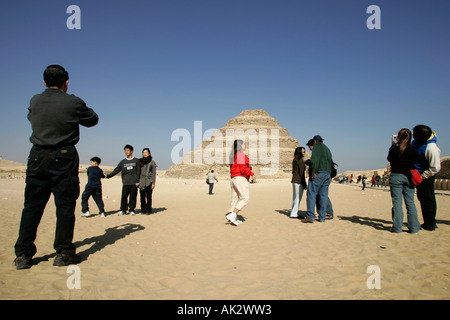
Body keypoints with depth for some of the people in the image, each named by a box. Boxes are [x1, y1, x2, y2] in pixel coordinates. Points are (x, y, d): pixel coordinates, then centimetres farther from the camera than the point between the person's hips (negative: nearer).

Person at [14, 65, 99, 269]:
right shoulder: (73, 103, -8)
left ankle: (23, 255, 13)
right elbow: (92, 120, 4)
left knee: (32, 205, 9)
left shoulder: (34, 101, 5)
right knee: (65, 205, 3)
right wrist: (82, 109, 21)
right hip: (63, 158, -4)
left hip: (37, 157, 4)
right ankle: (63, 253, 8)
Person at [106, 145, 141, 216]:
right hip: (125, 183, 2)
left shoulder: (136, 161, 7)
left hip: (134, 183, -2)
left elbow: (138, 172, 3)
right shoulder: (123, 162, 13)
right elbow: (116, 170, 10)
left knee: (133, 197, 0)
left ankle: (132, 210, 10)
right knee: (124, 197, -3)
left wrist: (137, 182, -4)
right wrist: (108, 176, 0)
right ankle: (123, 210, 8)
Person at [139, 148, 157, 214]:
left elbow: (154, 173, 0)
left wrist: (153, 183, -7)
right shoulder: (140, 161, 9)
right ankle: (143, 209, 12)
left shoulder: (152, 162, 1)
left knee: (148, 196, -5)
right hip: (141, 181, 3)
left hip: (149, 181, -3)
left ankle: (148, 210, 5)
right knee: (142, 196, 2)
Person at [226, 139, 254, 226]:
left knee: (235, 199, 7)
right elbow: (243, 169, -17)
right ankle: (232, 215, -17)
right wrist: (252, 174, -5)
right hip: (241, 179, -9)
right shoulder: (242, 155, -9)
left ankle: (234, 219, 4)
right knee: (245, 198, -7)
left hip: (233, 179, 9)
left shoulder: (233, 156, 19)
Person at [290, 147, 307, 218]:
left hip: (294, 180, 9)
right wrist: (304, 184, -12)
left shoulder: (295, 160, 14)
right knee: (298, 198, -4)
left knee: (295, 198, 14)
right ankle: (294, 214, 0)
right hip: (299, 181, -9)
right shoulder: (300, 160, -13)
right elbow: (301, 173, -16)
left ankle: (293, 213, 19)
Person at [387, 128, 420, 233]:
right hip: (409, 177, 3)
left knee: (397, 202, 0)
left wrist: (393, 145, 12)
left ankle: (397, 227, 1)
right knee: (410, 202, 8)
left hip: (396, 177, -3)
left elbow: (389, 159, 9)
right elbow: (414, 161, 13)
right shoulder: (413, 150, -1)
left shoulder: (394, 149, -9)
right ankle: (414, 227, 12)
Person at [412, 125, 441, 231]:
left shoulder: (431, 148, -28)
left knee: (427, 199, -3)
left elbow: (435, 168, -23)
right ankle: (430, 222, 26)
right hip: (419, 173, 9)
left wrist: (421, 177, -20)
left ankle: (429, 225, 7)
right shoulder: (417, 141, -2)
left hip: (426, 175, -9)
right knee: (422, 197, 14)